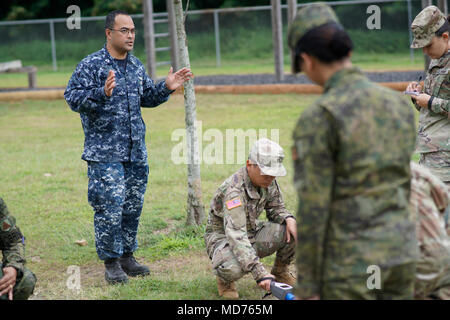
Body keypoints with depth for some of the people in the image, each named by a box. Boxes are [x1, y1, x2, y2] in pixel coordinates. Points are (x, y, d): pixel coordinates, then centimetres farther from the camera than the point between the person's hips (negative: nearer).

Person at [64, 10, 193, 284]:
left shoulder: (137, 66, 12)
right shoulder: (91, 65, -9)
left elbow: (147, 97, 25)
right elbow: (73, 98, -16)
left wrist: (166, 88, 8)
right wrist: (102, 93, -30)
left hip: (136, 151, 7)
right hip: (105, 152, -7)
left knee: (133, 206, 12)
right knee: (110, 207, -8)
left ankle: (127, 256, 24)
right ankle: (111, 263, 4)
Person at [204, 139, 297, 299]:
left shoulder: (268, 181, -9)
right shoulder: (233, 190, -33)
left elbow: (276, 208, 9)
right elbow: (236, 235, -41)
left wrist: (289, 219, -18)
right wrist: (260, 273, -49)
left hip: (251, 231, 7)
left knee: (292, 231, -16)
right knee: (233, 268, -41)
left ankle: (280, 272, 12)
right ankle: (224, 279, -2)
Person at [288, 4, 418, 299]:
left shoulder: (317, 119, -16)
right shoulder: (398, 104, 6)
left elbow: (313, 209, -16)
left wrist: (306, 286, -10)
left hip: (350, 261, -6)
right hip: (398, 251, 6)